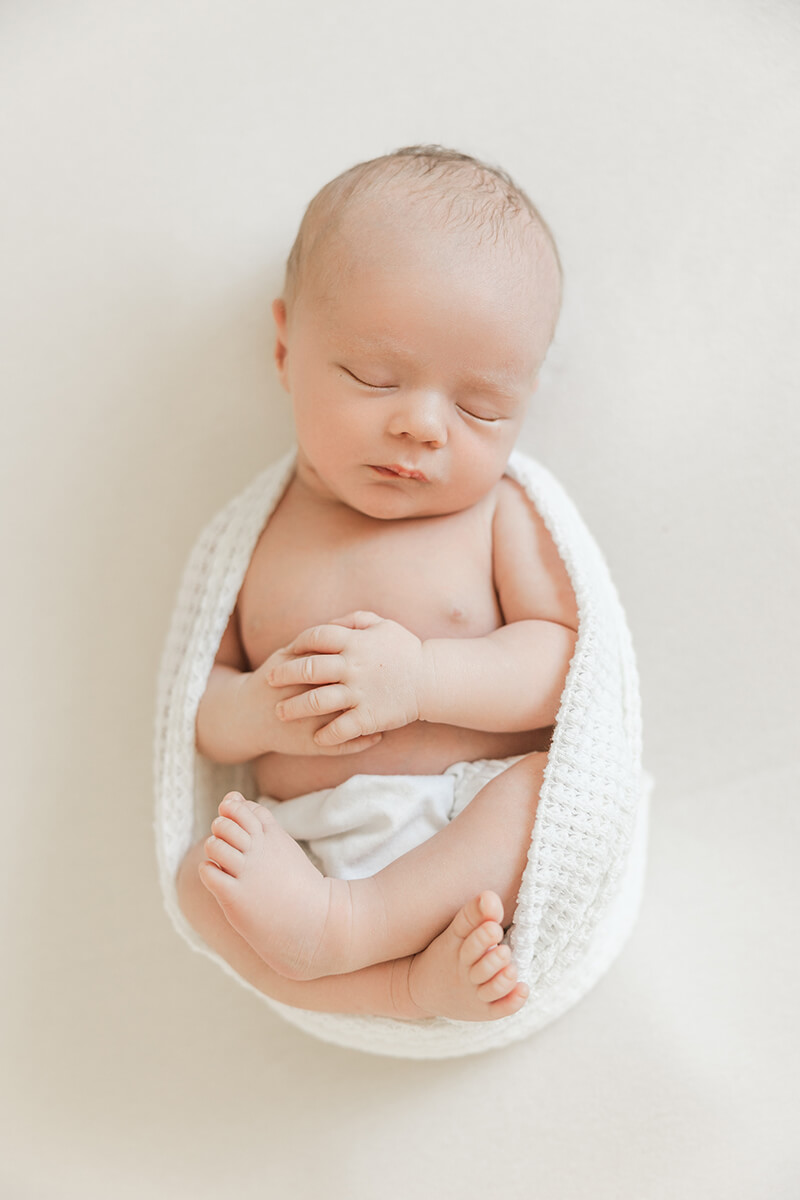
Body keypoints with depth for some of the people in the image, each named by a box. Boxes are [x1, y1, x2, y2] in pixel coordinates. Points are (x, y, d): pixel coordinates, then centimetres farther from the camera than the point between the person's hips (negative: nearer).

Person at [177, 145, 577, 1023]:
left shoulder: (496, 514, 1)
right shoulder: (253, 539, 6)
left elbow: (565, 657, -6)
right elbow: (195, 710, 8)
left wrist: (420, 678, -22)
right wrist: (256, 711, -17)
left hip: (480, 838, -1)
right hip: (314, 844, 2)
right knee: (202, 875, -22)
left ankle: (342, 926, -30)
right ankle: (422, 980, -27)